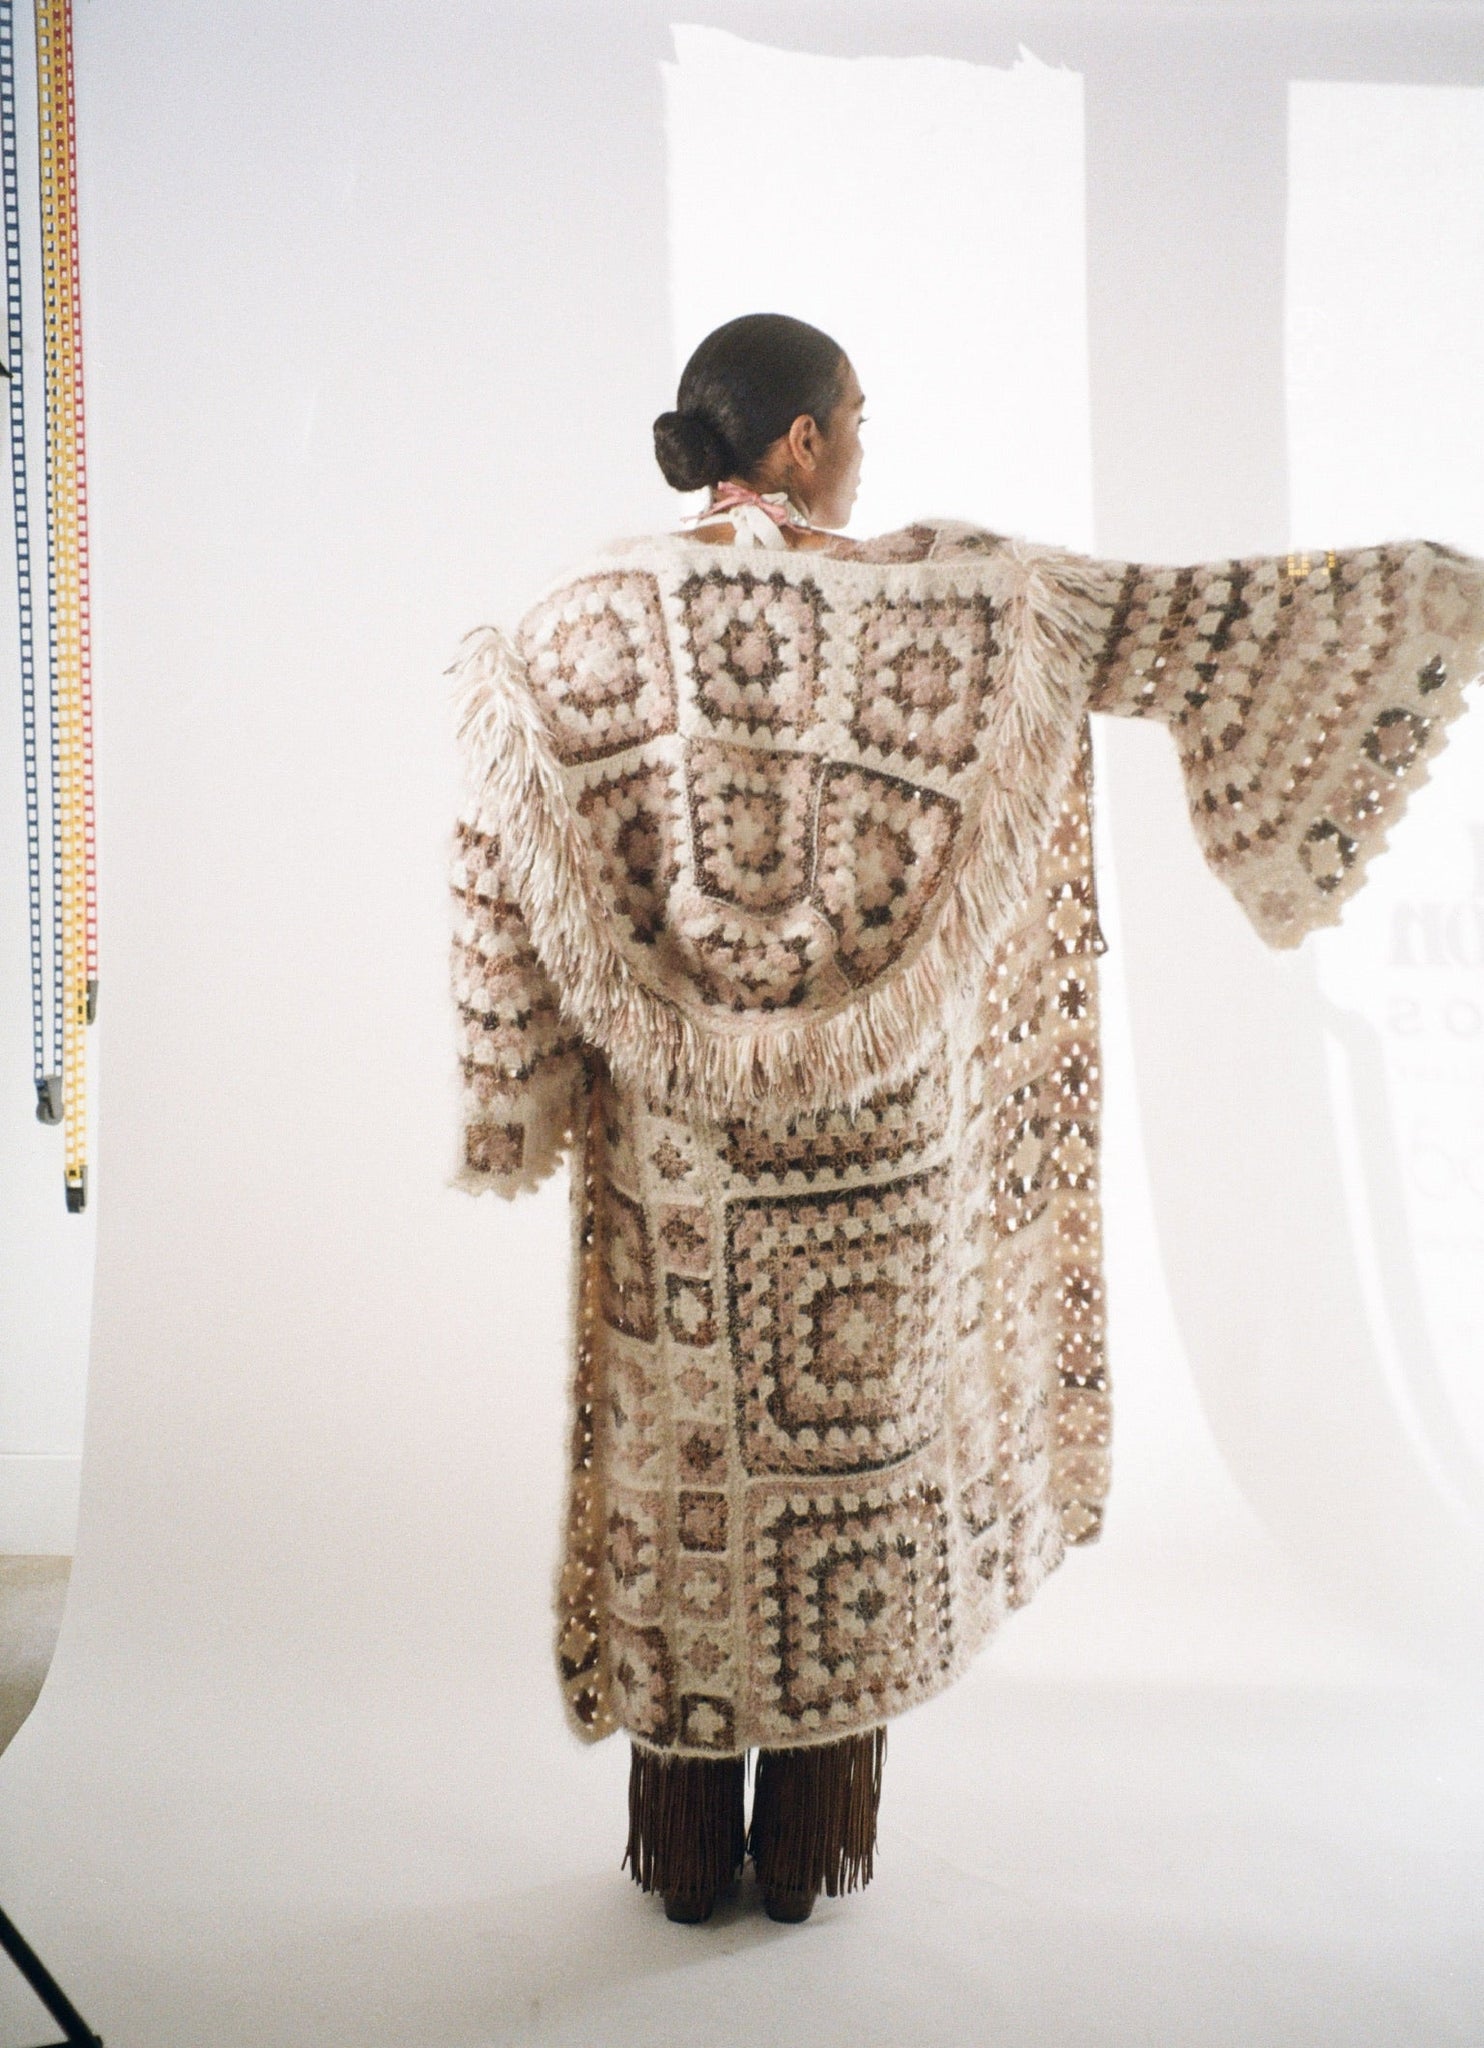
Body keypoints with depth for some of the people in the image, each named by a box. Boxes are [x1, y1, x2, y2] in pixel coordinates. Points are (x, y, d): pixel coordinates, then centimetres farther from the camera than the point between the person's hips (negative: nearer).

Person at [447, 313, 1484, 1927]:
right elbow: (1197, 619, -2)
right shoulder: (951, 607, -9)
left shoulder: (577, 628, -4)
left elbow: (504, 896, -3)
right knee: (851, 1457, 12)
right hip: (871, 1145, -1)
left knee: (675, 1453, 13)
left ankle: (685, 1851, 27)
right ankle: (812, 1848, 27)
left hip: (667, 1148, 2)